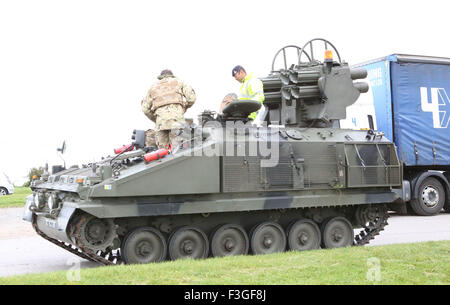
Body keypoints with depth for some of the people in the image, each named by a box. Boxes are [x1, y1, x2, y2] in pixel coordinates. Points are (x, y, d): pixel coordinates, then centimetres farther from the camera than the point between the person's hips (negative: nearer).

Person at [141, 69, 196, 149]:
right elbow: (192, 97, 10)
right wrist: (184, 108, 27)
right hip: (177, 118, -2)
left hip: (160, 120, 2)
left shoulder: (153, 87, 28)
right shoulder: (178, 82, 23)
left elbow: (145, 108, 19)